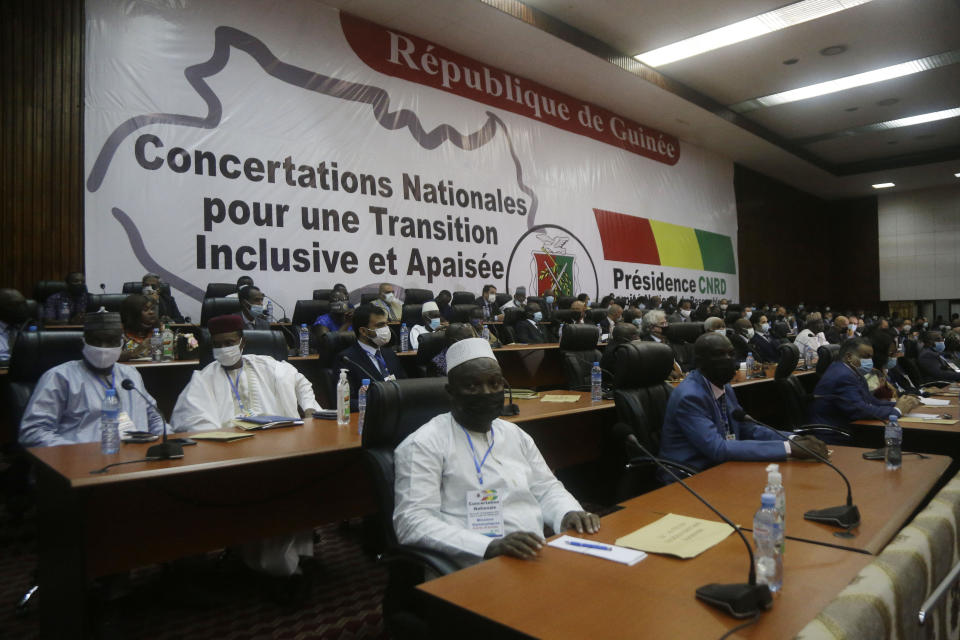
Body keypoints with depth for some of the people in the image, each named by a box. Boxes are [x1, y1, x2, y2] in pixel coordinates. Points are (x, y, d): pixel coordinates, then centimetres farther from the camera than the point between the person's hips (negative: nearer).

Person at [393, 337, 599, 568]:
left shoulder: (515, 434, 18)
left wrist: (569, 513, -1)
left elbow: (547, 488, 23)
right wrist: (490, 547, -25)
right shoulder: (424, 444, -5)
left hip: (540, 557, 8)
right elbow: (413, 521, -13)